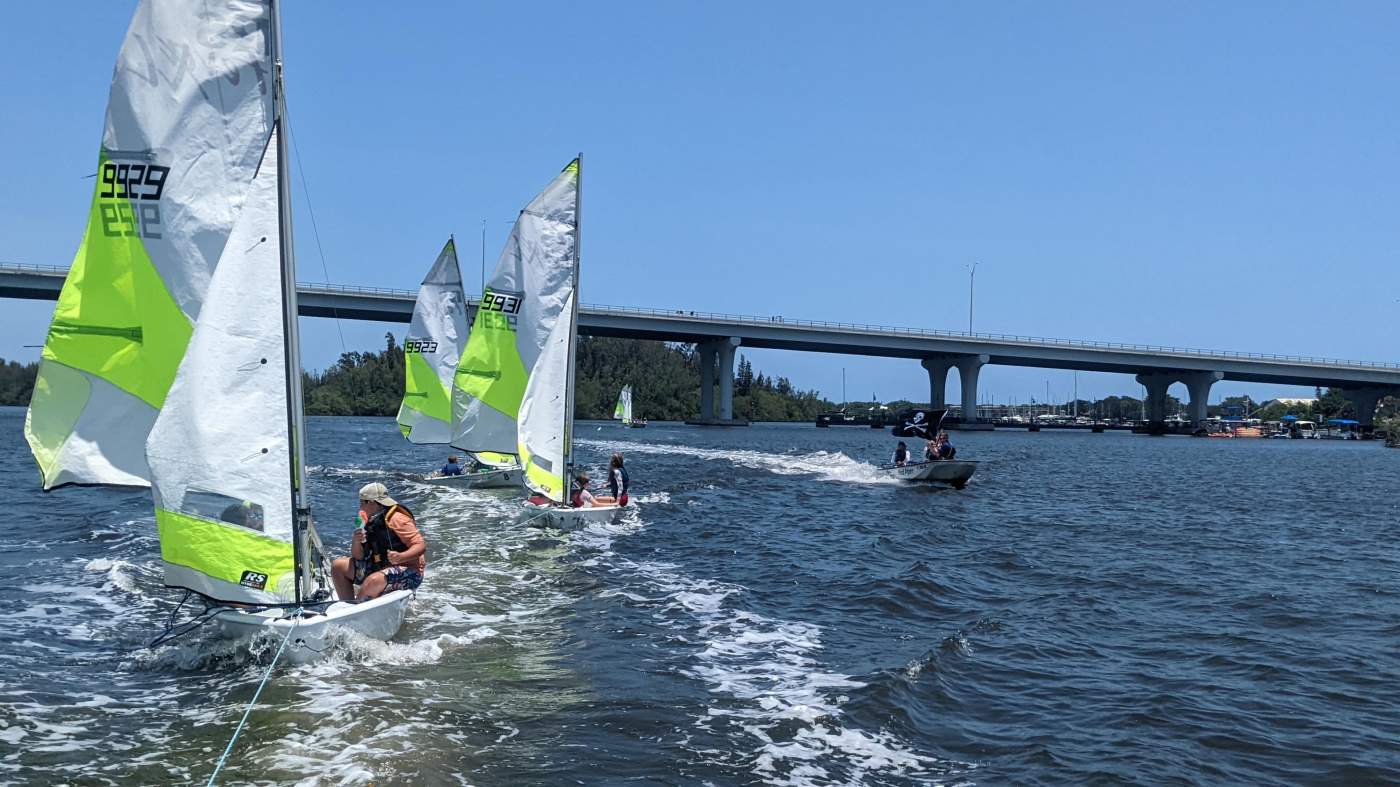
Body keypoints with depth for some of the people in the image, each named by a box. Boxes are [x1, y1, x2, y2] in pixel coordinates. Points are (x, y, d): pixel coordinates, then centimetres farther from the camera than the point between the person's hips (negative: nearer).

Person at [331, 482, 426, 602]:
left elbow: (421, 546, -21)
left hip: (408, 573, -9)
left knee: (373, 581, -36)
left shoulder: (397, 519, -16)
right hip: (379, 568, 9)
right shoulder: (369, 521, 9)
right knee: (338, 566, 5)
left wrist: (401, 557, -38)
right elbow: (358, 556, 10)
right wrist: (356, 541, -12)